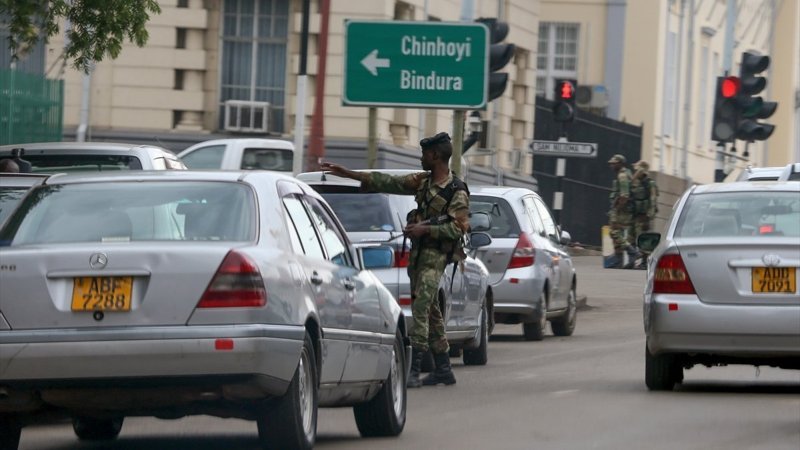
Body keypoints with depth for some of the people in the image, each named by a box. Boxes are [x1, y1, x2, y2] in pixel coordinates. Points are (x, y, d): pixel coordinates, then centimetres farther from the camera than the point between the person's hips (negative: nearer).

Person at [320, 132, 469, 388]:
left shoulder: (457, 192, -11)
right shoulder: (422, 181, 11)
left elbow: (459, 228, -16)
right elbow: (389, 183, 14)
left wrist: (426, 229, -20)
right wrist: (347, 174, 14)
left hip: (435, 254, -8)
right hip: (417, 251, 8)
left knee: (421, 309, -17)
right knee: (430, 312, 10)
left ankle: (413, 371, -22)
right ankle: (443, 370, 16)